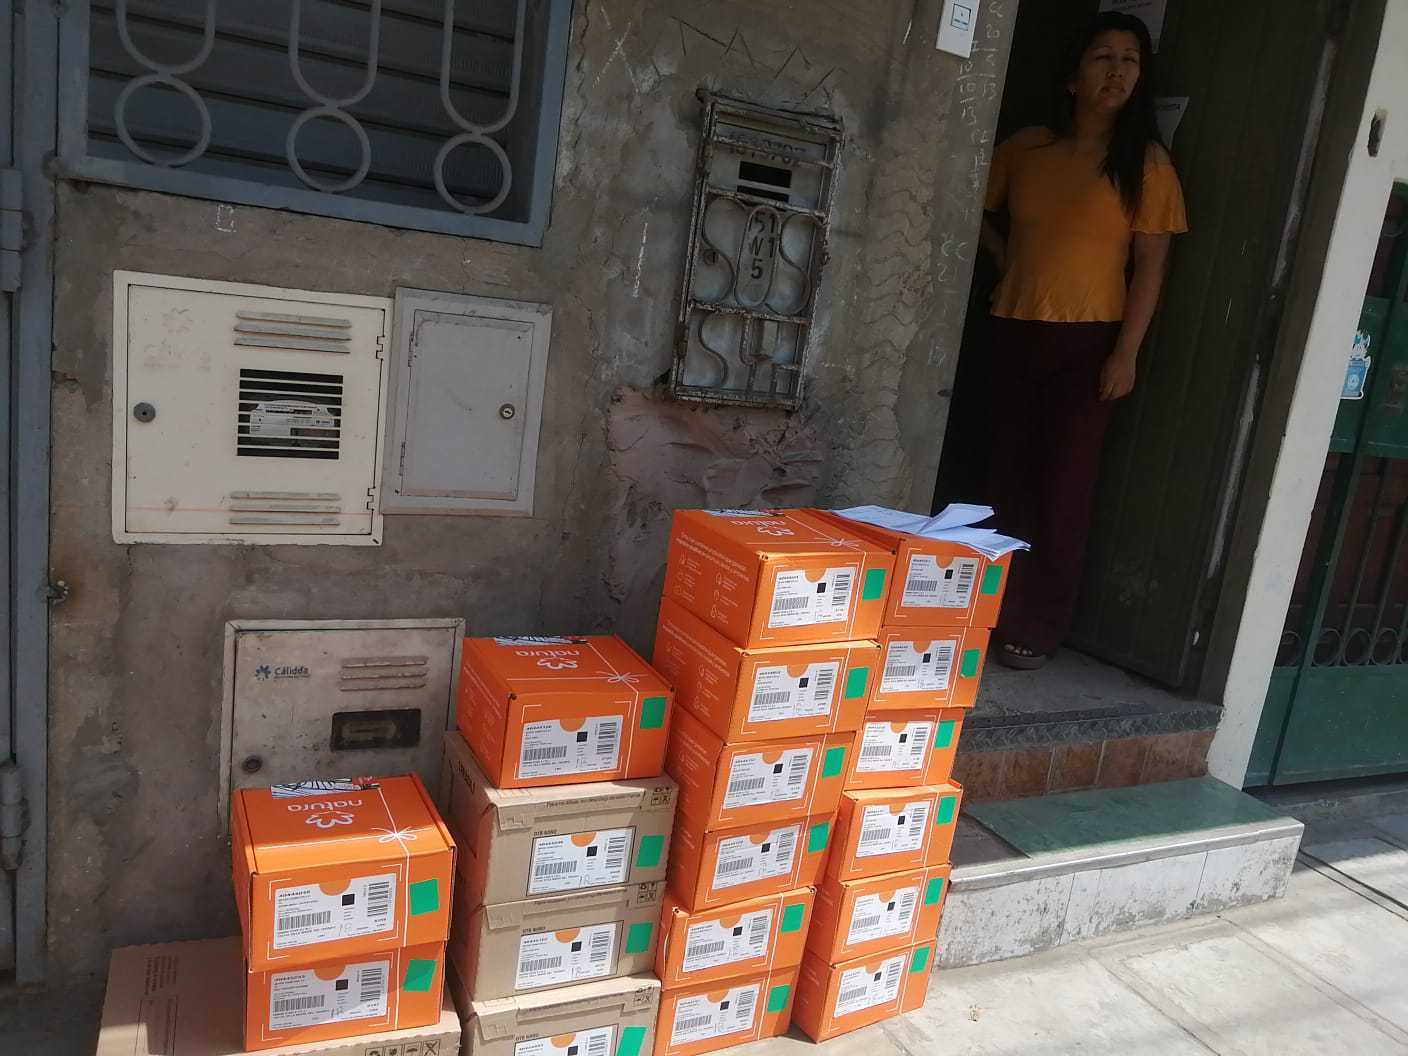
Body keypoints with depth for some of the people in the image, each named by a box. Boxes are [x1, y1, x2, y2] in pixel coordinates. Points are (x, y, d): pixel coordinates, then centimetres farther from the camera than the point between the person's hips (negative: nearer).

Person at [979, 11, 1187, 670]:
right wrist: (1006, 258, 8)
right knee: (1006, 478, 8)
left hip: (1088, 343, -3)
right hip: (1013, 334, 3)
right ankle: (992, 614, 19)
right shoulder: (1026, 148, 7)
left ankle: (1037, 629, 8)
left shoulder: (1145, 163, 0)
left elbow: (1150, 264, -4)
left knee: (1064, 489, -1)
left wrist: (1127, 353, -11)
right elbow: (980, 209, 23)